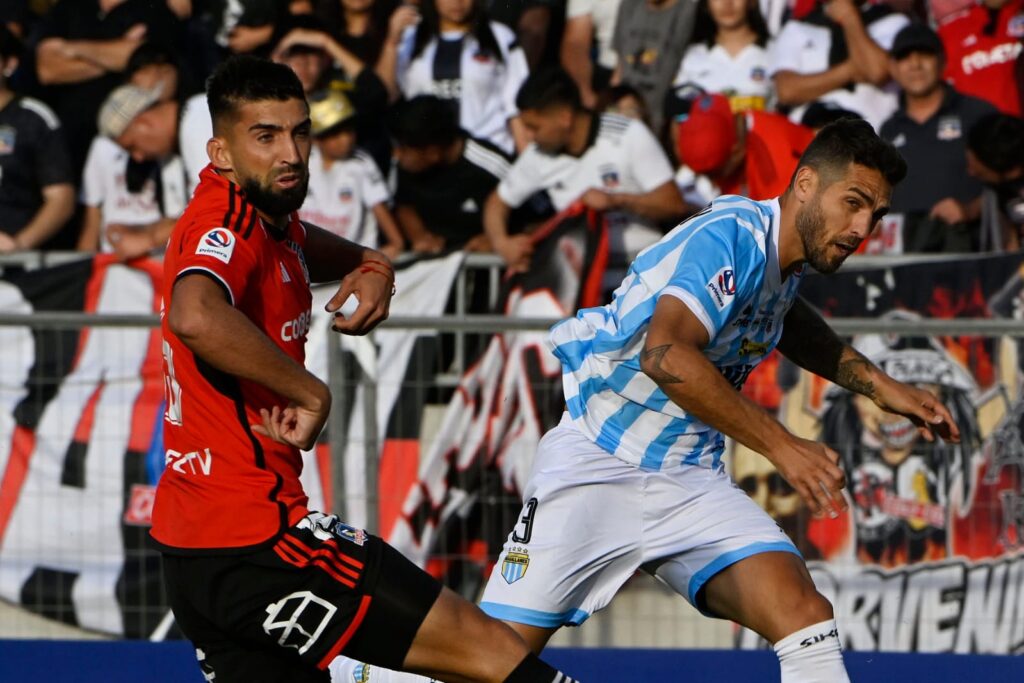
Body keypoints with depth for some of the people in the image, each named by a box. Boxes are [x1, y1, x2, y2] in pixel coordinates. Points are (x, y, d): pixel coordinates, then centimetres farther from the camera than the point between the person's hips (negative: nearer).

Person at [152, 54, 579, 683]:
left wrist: (373, 271, 11)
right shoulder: (224, 226, -17)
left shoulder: (270, 221, 12)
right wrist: (312, 393, -28)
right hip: (255, 542, -11)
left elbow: (315, 248, 35)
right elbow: (194, 318, -40)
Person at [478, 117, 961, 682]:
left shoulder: (783, 250, 8)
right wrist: (781, 446, -32)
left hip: (691, 480, 7)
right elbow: (665, 354, -36)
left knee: (806, 616, -17)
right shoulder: (732, 235, -19)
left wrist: (876, 384, 24)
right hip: (594, 464, -7)